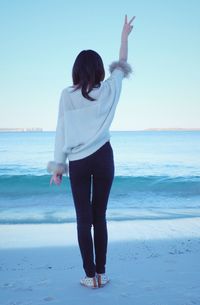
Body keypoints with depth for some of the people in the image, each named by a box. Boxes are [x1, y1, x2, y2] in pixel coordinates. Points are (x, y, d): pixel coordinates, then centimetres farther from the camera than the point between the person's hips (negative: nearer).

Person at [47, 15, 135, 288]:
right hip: (103, 158, 2)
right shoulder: (108, 90, 2)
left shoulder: (67, 94, -3)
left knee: (84, 219, 4)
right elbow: (121, 66, 20)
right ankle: (101, 273, 17)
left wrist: (58, 165, 3)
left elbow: (61, 132, -3)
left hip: (78, 162, -1)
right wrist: (125, 35, 33)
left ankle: (91, 276, 9)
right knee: (99, 216, 10)